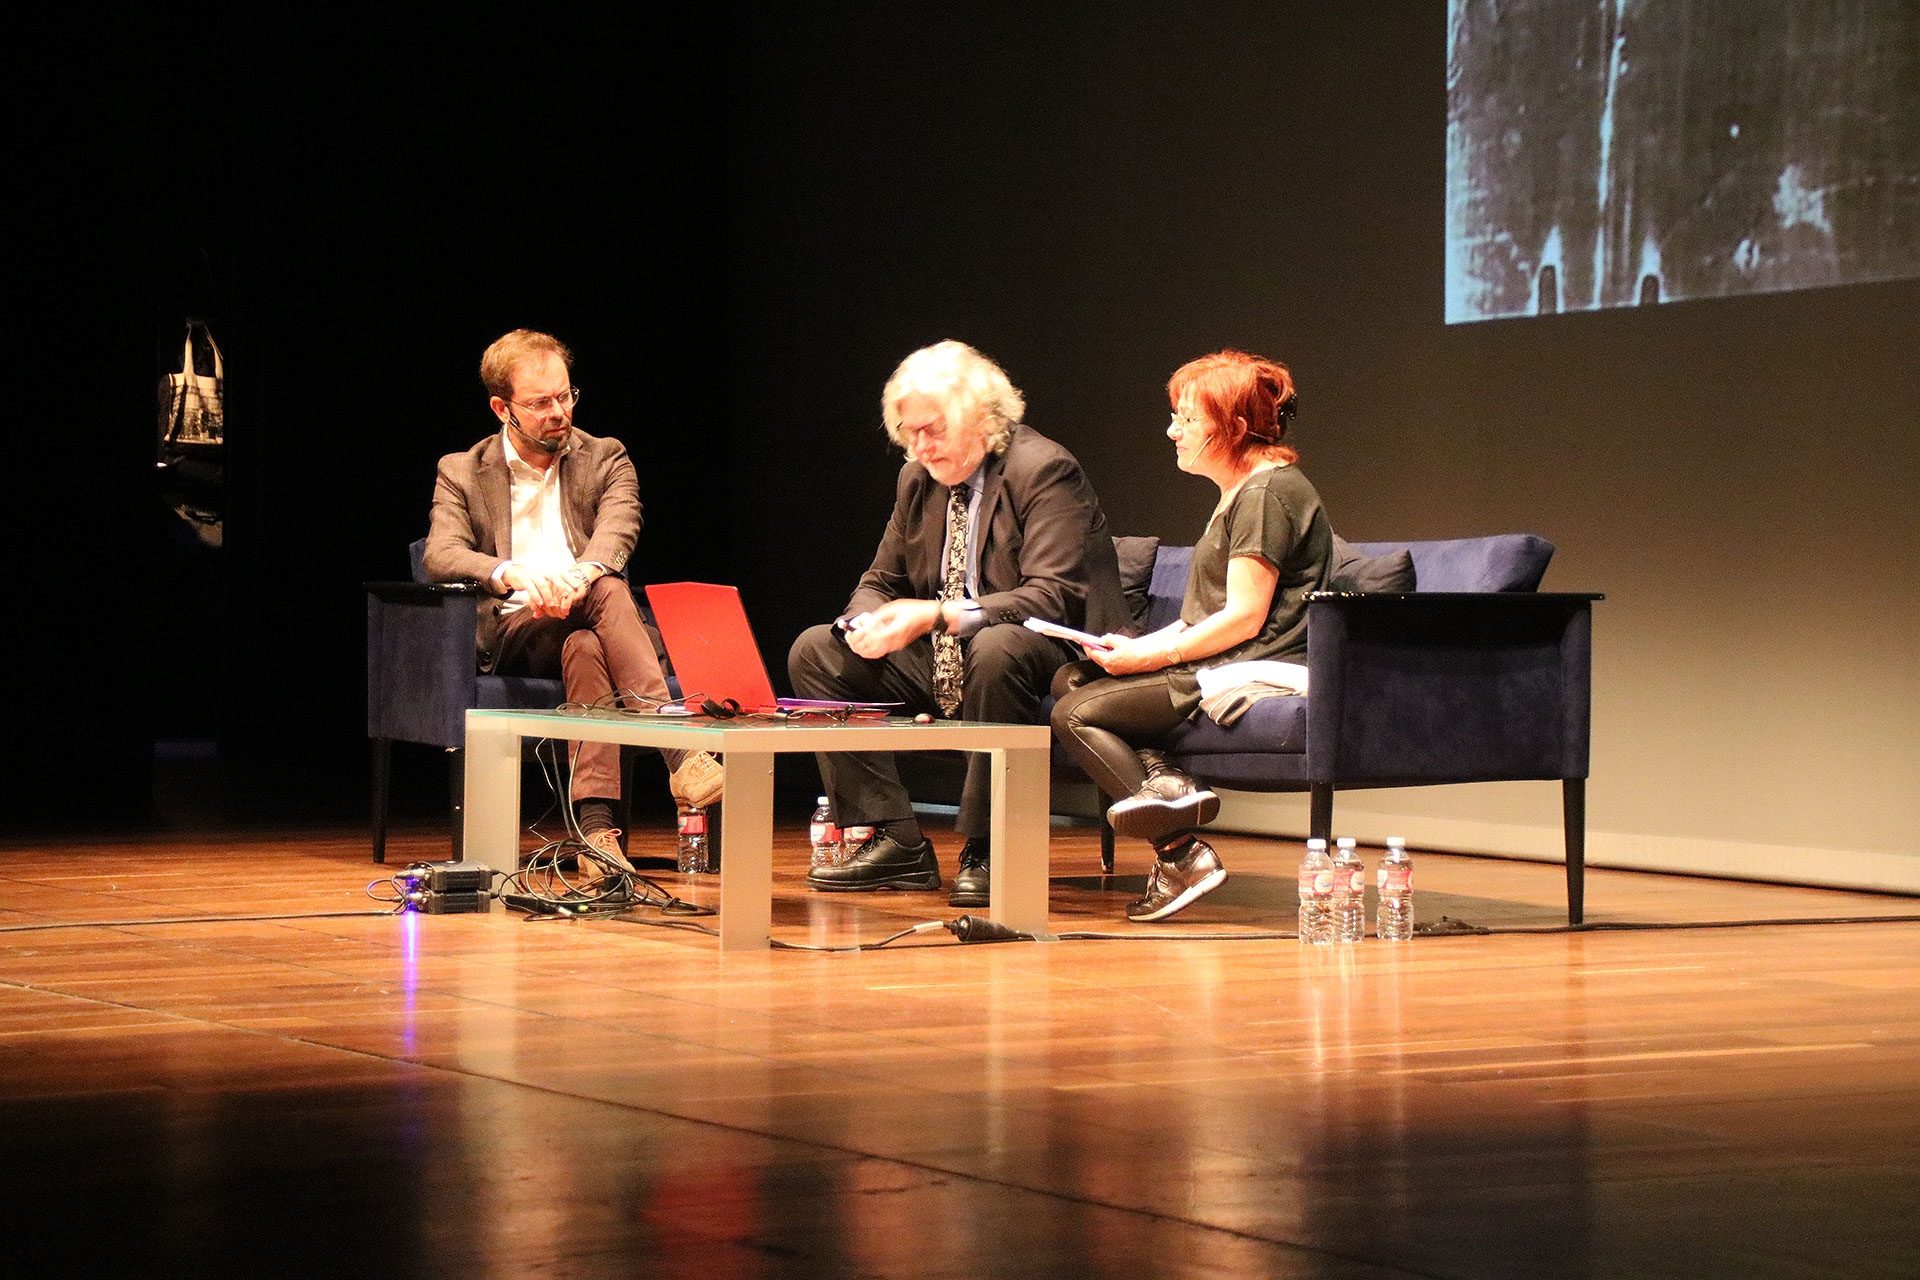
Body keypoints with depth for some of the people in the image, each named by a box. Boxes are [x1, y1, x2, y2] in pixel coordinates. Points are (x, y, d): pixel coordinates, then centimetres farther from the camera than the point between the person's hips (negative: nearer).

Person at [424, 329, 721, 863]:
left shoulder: (605, 459, 14)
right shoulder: (461, 473, 11)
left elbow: (617, 532, -7)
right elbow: (440, 556, -7)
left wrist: (583, 572, -33)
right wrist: (510, 574, -30)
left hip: (582, 624, 2)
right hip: (509, 634, -2)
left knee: (585, 647, -38)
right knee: (609, 592, -34)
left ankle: (596, 828, -50)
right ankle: (680, 752, -50)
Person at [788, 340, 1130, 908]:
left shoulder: (1043, 470, -15)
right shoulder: (917, 478, 9)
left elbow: (1053, 598, -24)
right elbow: (881, 582, 16)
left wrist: (937, 615, -34)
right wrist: (865, 623, -11)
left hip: (1046, 659, -8)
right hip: (938, 668, 8)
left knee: (994, 648, -40)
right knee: (814, 652, -3)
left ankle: (985, 852, -27)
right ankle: (896, 842, -8)